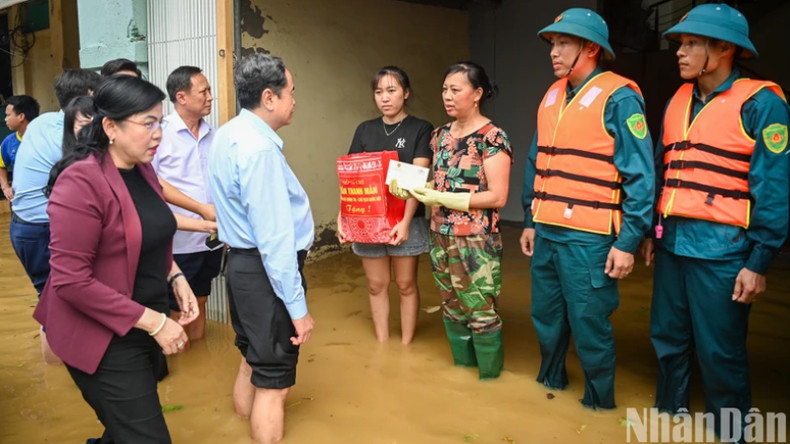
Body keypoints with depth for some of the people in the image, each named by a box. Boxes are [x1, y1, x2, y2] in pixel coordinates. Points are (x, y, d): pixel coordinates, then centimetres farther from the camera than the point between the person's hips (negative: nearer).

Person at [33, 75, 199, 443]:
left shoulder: (142, 169, 5)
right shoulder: (81, 181, -21)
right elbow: (70, 280, -24)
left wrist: (176, 278, 0)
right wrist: (153, 321, -22)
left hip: (139, 331, 8)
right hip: (104, 338, -8)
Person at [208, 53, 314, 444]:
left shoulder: (228, 133, 8)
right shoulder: (259, 148, -23)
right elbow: (275, 236, -25)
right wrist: (297, 306, -21)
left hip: (242, 262, 10)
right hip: (266, 270, -10)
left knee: (252, 360, 25)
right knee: (273, 380, 4)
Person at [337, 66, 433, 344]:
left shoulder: (420, 129, -2)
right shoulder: (364, 130, 8)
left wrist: (405, 221, -23)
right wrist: (342, 217, -10)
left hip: (406, 220, -3)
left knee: (406, 284, 8)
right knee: (376, 285, 11)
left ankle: (406, 345, 22)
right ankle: (381, 344, 25)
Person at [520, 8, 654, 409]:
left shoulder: (618, 98, -10)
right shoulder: (551, 96, 11)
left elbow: (639, 176, -12)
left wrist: (627, 242, -15)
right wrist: (530, 221, 16)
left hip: (587, 237, -7)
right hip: (546, 233, 7)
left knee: (589, 326, 5)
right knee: (545, 317, 19)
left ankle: (599, 402, 27)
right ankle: (550, 379, 42)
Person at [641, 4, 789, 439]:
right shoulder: (677, 101, 12)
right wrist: (651, 232, 16)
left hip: (721, 248, -6)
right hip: (672, 243, 6)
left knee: (720, 353, 4)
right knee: (668, 340, 17)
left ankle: (730, 433, 24)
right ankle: (668, 414, 36)